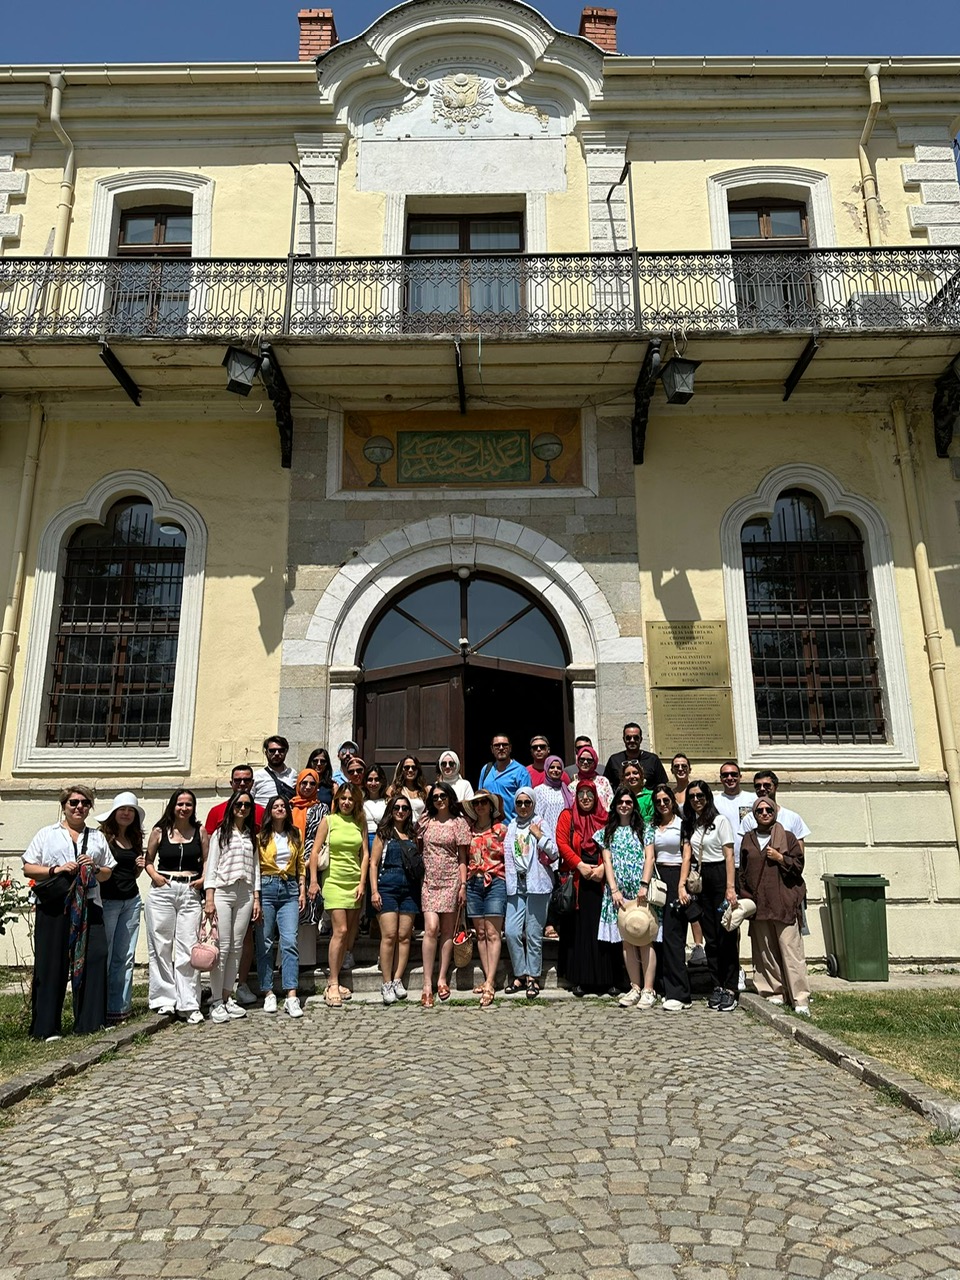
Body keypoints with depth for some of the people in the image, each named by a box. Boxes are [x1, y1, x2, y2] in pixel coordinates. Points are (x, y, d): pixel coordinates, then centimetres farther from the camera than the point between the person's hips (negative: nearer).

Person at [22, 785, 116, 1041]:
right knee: (51, 964, -1)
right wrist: (56, 869, -10)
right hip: (53, 907, -2)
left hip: (88, 907, 3)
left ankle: (89, 1022, 5)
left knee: (93, 960, -4)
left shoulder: (97, 837, 20)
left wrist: (95, 868, 0)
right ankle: (46, 1027, 8)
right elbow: (28, 868, 6)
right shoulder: (46, 834, 12)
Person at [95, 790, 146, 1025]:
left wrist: (140, 866, 2)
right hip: (107, 900, -6)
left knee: (126, 957, 9)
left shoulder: (135, 839, 13)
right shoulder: (102, 836, -5)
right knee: (103, 957, -1)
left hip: (131, 901, 6)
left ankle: (120, 1007, 16)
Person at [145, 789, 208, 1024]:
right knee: (161, 947, 4)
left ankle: (189, 1004, 0)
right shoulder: (159, 832, 6)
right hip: (162, 891, 0)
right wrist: (154, 875, -6)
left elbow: (207, 860, 11)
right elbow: (148, 860, 12)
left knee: (188, 948, -4)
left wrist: (204, 878, -5)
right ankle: (165, 999, 16)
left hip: (190, 892, 0)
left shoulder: (200, 832, 7)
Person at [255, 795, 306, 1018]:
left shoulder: (295, 835, 13)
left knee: (290, 942, -8)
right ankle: (268, 994, 13)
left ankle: (291, 997, -10)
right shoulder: (261, 836, 3)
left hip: (289, 890, 2)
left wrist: (302, 890, 8)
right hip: (266, 888, -2)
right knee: (265, 943, 3)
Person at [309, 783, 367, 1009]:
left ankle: (334, 982, 16)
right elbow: (315, 851, -1)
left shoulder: (360, 823, 8)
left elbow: (365, 853, 8)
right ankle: (333, 985, -5)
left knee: (350, 934, 5)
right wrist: (313, 881, -8)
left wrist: (362, 882, 1)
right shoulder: (328, 820, 0)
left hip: (354, 882, 4)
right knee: (340, 931, -12)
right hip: (334, 880, -4)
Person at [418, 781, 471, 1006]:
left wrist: (463, 885, -5)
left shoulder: (459, 823, 3)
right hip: (430, 881, 1)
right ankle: (427, 984, -8)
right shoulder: (425, 821, 9)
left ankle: (442, 979, 11)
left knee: (448, 930, 3)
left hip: (451, 881, -1)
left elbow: (462, 858, 2)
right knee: (431, 929, -10)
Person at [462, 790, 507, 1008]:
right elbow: (464, 859, 14)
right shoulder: (469, 830, 12)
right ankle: (489, 980, 10)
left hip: (495, 883, -4)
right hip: (474, 883, 4)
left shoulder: (500, 829, 3)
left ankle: (490, 982, -10)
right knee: (480, 933, 5)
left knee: (492, 933, -8)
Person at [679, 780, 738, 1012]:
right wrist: (682, 885, -4)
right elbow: (687, 856, 7)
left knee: (726, 936, -4)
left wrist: (730, 888, -14)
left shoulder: (720, 821, -4)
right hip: (702, 879, 6)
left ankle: (730, 989, 1)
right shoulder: (690, 825, 13)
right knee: (710, 937, 8)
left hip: (720, 877, -6)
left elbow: (729, 856, -7)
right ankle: (717, 986, 15)